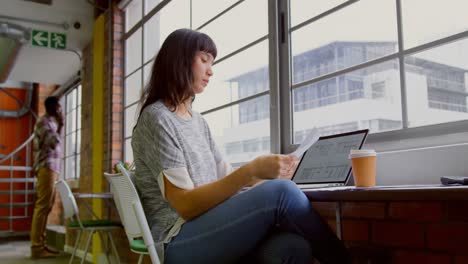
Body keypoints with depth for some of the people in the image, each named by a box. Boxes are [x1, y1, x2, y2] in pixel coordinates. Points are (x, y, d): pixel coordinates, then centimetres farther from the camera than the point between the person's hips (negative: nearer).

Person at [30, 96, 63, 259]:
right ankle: (37, 247, -13)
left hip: (52, 168, 10)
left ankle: (40, 244, 10)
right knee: (42, 207, -12)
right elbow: (53, 142, -18)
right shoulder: (43, 122, -6)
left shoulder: (51, 122, 23)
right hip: (46, 168, -10)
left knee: (46, 207, 7)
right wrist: (60, 126, -9)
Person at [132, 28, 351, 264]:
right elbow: (185, 205, -15)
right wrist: (251, 170, -23)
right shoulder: (157, 119, -7)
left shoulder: (198, 121, 19)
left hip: (208, 232, 7)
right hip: (177, 243, -6)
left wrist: (266, 173, -4)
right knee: (281, 193, -28)